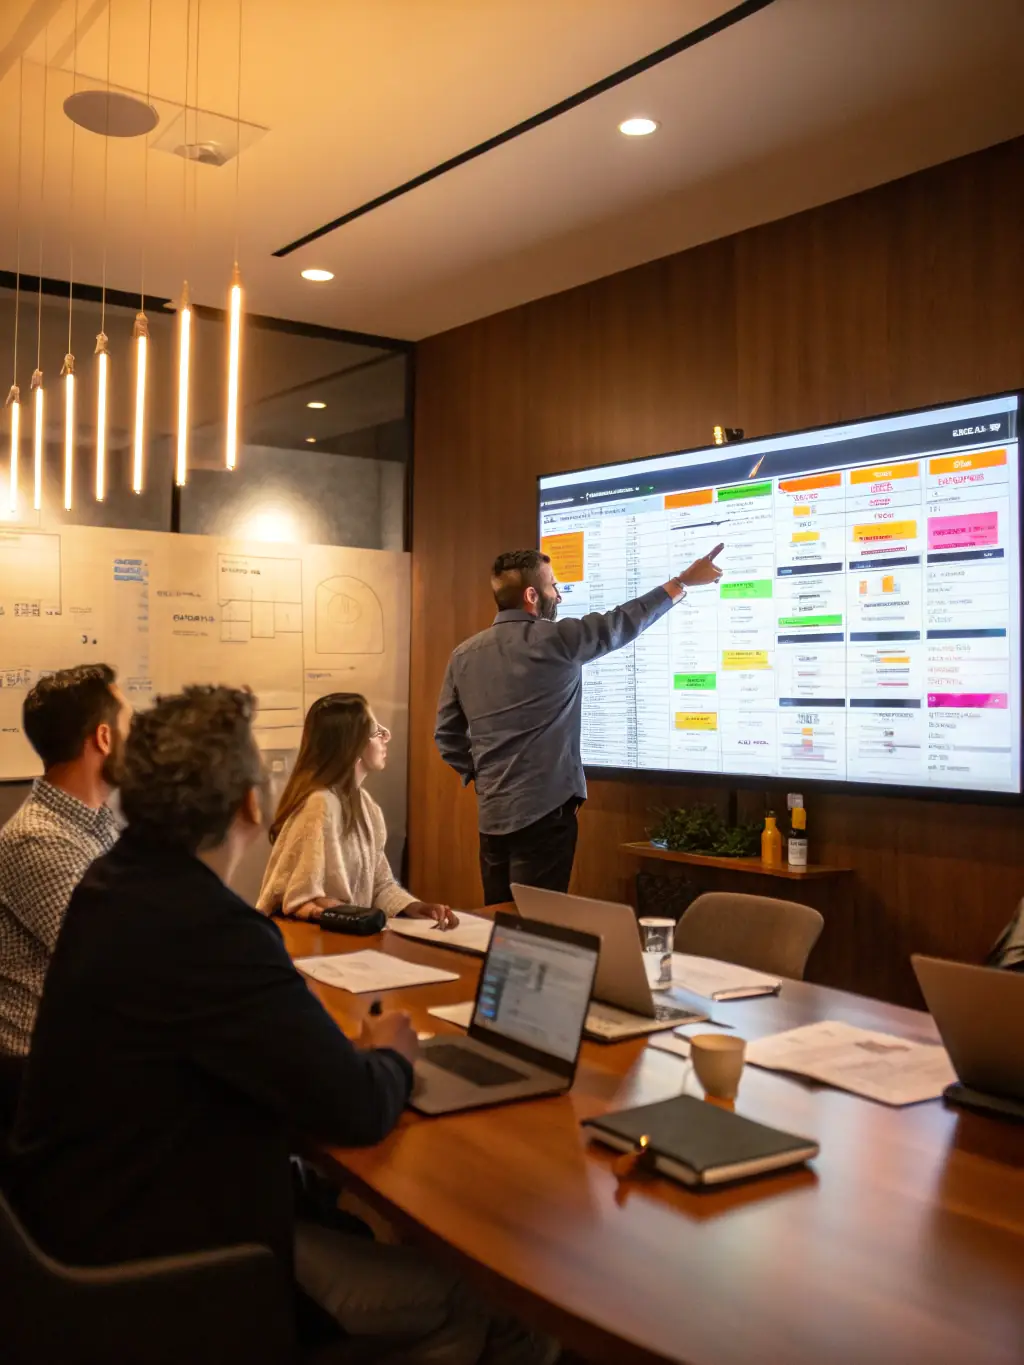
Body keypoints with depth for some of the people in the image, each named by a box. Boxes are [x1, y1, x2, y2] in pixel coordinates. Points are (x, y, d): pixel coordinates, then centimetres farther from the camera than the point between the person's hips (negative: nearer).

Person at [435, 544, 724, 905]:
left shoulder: (463, 655, 6)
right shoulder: (555, 640, -10)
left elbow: (446, 734, 11)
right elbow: (622, 623, 0)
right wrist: (684, 582, 10)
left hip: (492, 814, 6)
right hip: (543, 811, -6)